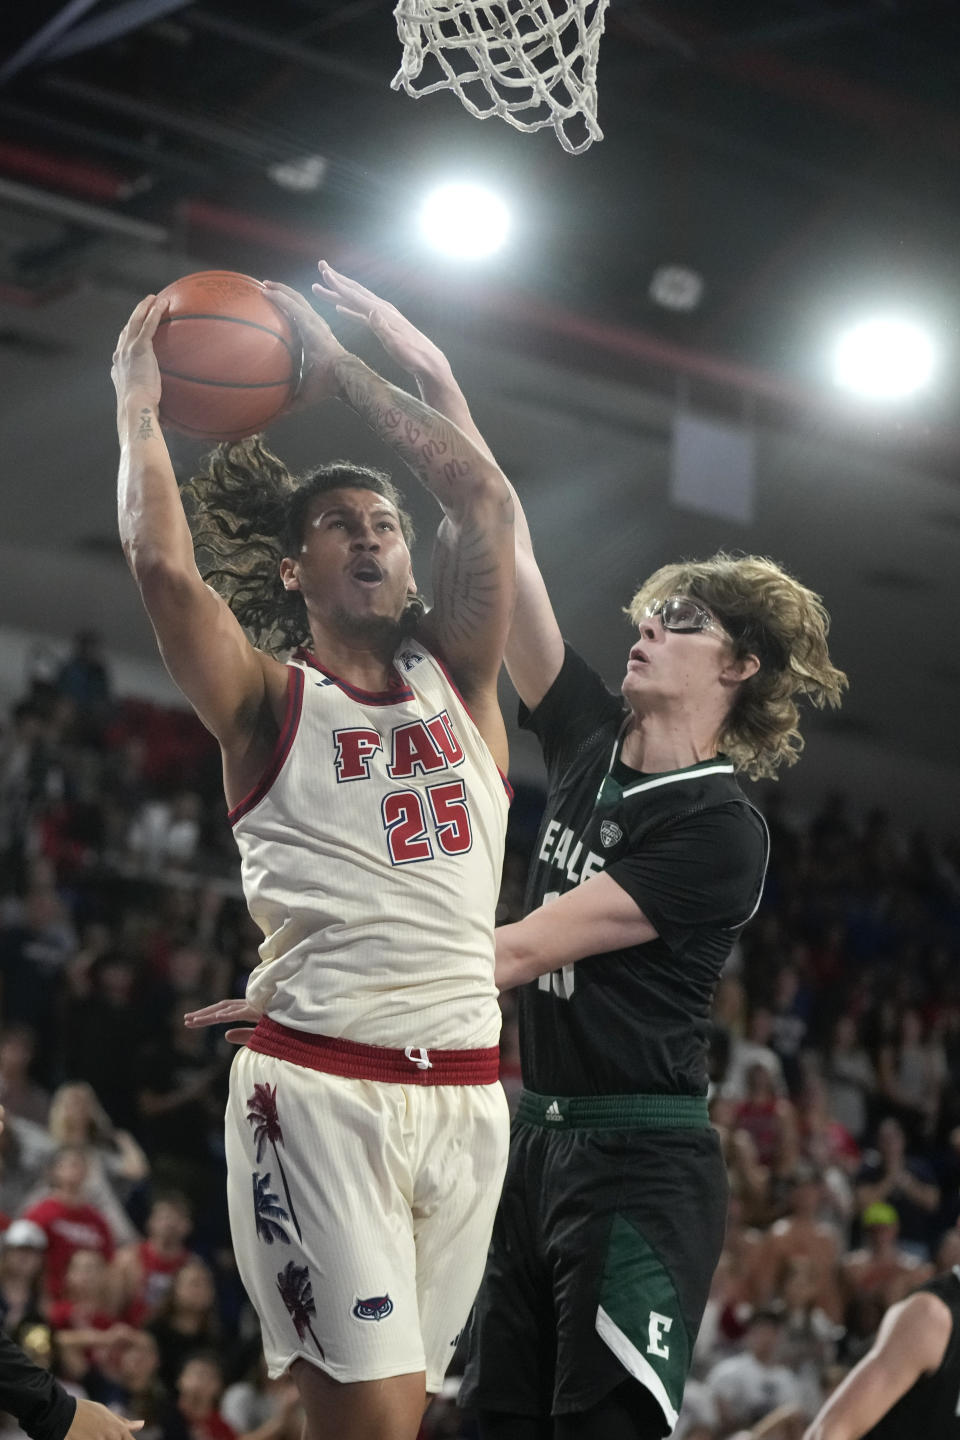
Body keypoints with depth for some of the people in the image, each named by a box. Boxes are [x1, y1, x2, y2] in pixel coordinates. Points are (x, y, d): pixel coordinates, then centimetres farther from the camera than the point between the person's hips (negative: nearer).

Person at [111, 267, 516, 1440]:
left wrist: (336, 371, 10)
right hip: (319, 1087, -5)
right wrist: (139, 403, 0)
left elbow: (481, 497, 5)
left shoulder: (453, 679, 15)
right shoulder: (267, 700, 4)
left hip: (464, 1087, 5)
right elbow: (162, 562, -12)